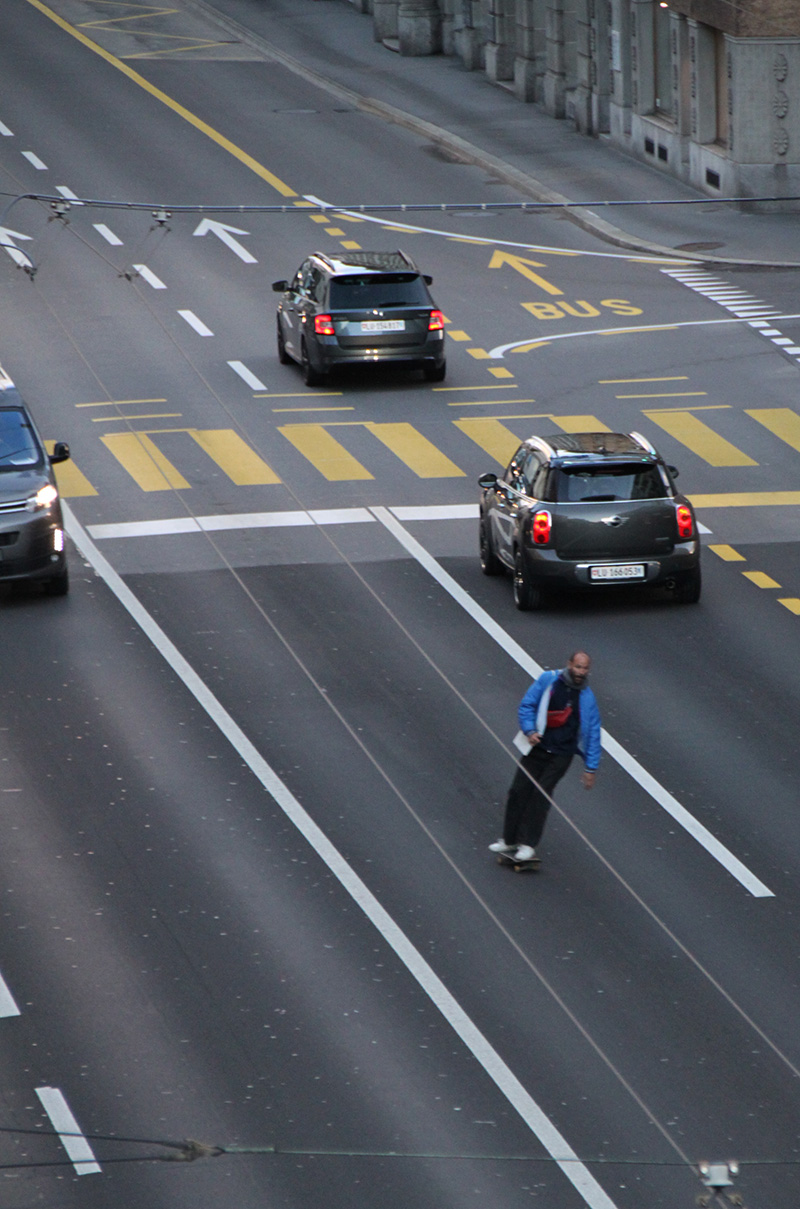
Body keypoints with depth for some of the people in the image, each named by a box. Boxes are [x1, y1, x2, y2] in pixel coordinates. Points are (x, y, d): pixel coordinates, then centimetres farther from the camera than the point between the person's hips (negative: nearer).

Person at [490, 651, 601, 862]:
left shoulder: (587, 698, 1)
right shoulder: (547, 681, -1)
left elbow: (593, 734, 6)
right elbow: (526, 706, 2)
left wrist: (591, 768, 4)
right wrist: (529, 730, -14)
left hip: (561, 755, -1)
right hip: (537, 748, 1)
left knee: (540, 795, -10)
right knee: (519, 791, -1)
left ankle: (528, 844, -5)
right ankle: (509, 840, 14)